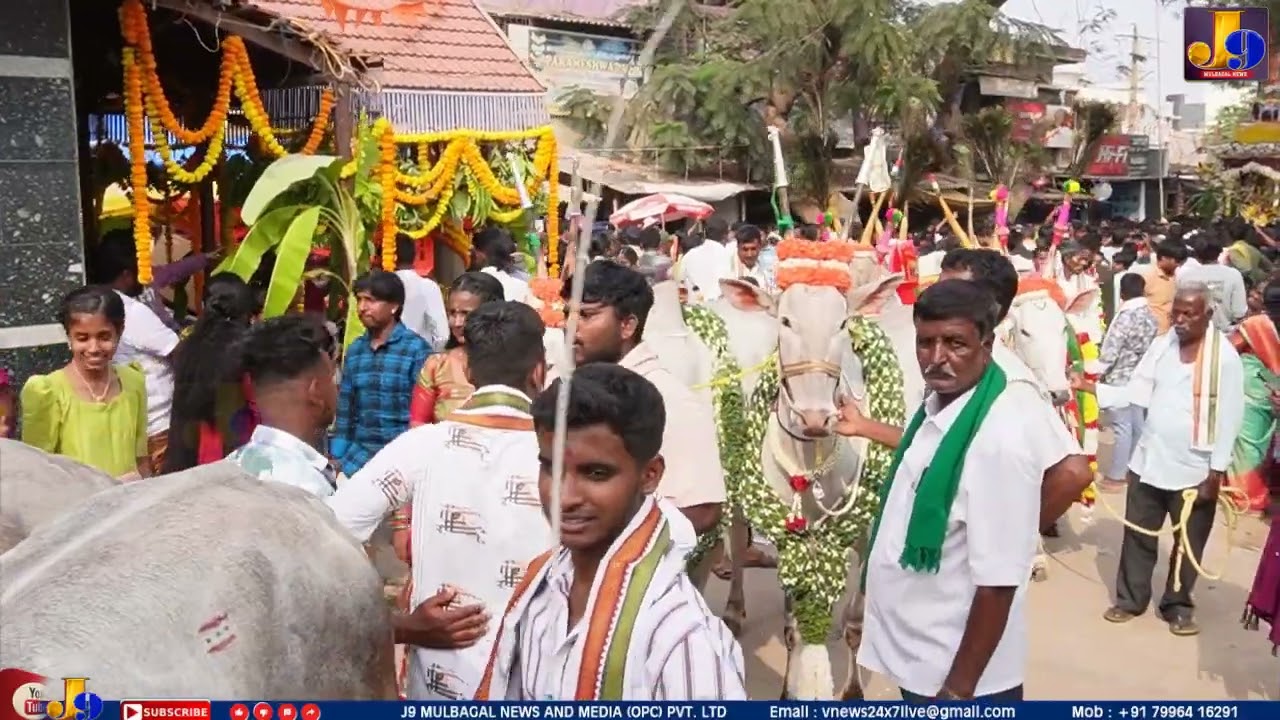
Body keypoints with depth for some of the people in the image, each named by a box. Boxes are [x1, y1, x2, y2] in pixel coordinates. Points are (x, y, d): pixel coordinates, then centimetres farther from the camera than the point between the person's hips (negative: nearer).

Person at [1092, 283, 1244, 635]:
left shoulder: (1225, 357, -13)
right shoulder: (1161, 345, 2)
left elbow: (1229, 418, -12)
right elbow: (1137, 392, 3)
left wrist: (1217, 471, -12)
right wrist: (1090, 388, -11)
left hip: (1194, 469, -4)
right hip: (1149, 460, 4)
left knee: (1189, 541, 10)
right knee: (1138, 535, 12)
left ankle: (1178, 606, 27)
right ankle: (1130, 599, 27)